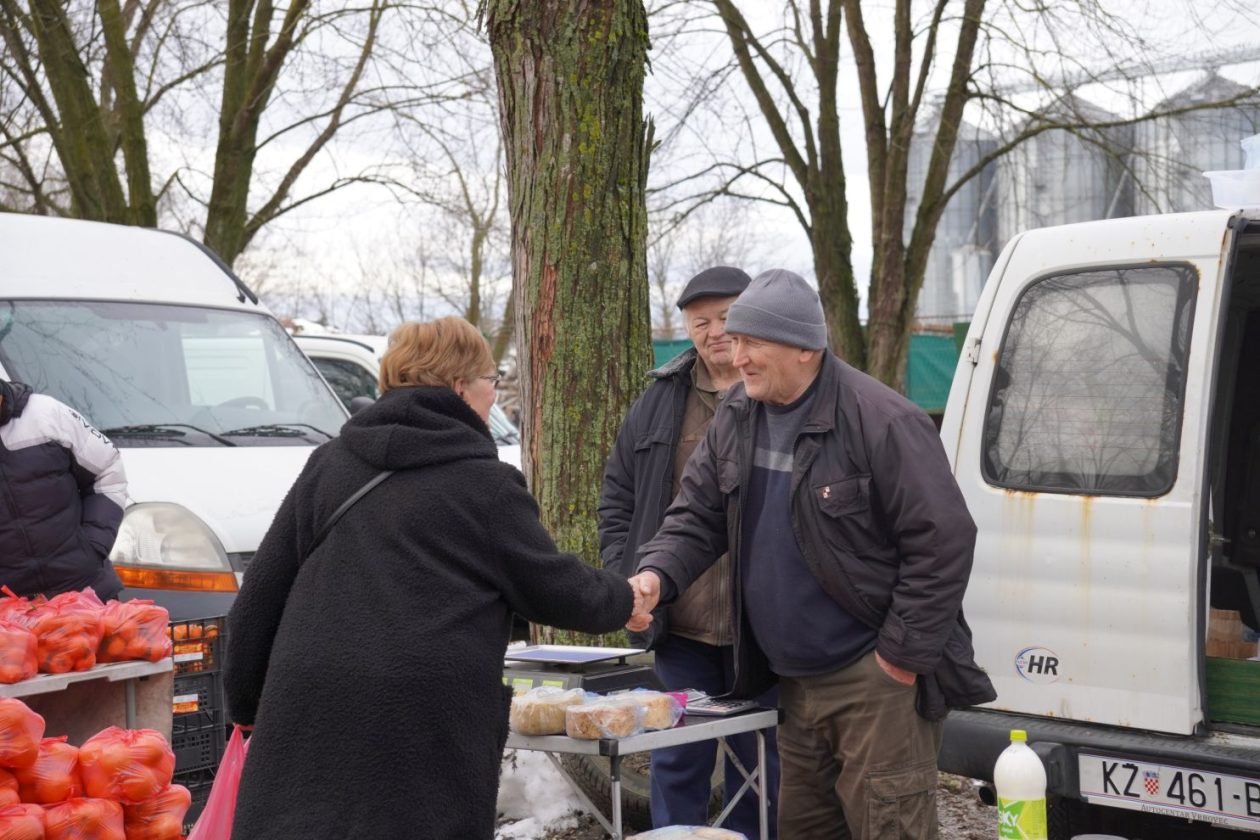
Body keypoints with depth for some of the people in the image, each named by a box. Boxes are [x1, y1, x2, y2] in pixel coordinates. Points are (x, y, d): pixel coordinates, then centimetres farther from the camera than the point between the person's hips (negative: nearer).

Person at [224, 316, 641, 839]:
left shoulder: (329, 464, 13)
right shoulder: (485, 484, 0)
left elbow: (262, 592, 13)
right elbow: (555, 590, 7)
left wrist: (246, 700, 22)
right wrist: (622, 597, 27)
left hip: (310, 714, 4)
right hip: (427, 728, -4)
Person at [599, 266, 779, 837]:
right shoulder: (660, 401, 9)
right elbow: (618, 497, 16)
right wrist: (628, 576, 6)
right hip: (680, 626, 3)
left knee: (760, 764, 10)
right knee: (676, 764, 11)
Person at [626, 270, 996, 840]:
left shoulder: (881, 421, -18)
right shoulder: (737, 418, 6)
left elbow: (943, 541, -17)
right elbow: (697, 516, 11)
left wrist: (902, 653, -16)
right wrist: (657, 575, -9)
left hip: (874, 681, -8)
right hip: (794, 680, 8)